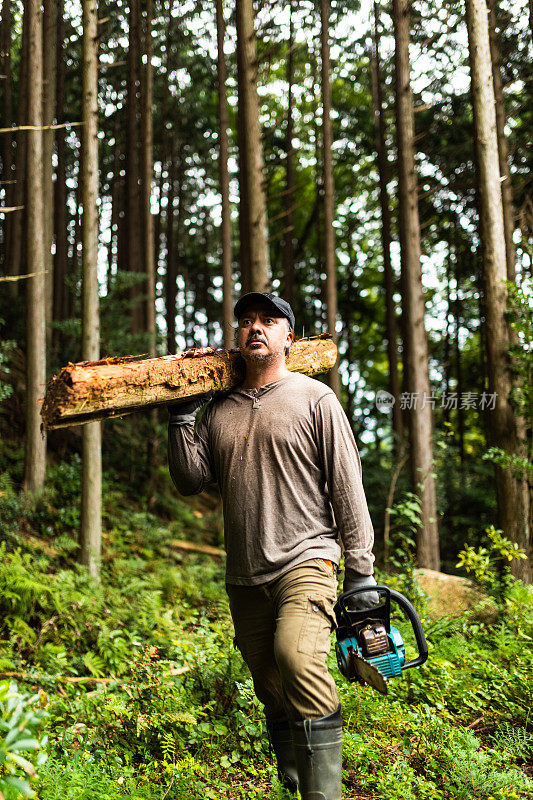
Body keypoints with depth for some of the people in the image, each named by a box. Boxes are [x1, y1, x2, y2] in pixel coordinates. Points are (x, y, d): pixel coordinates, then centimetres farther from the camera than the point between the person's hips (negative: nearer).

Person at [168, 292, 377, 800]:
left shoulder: (314, 398, 0)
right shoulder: (219, 410, 13)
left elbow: (348, 490, -2)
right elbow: (190, 481, 8)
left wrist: (362, 574, -5)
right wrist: (181, 417, 3)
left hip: (306, 559, -5)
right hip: (244, 577, 5)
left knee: (297, 656, -28)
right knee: (272, 693, 11)